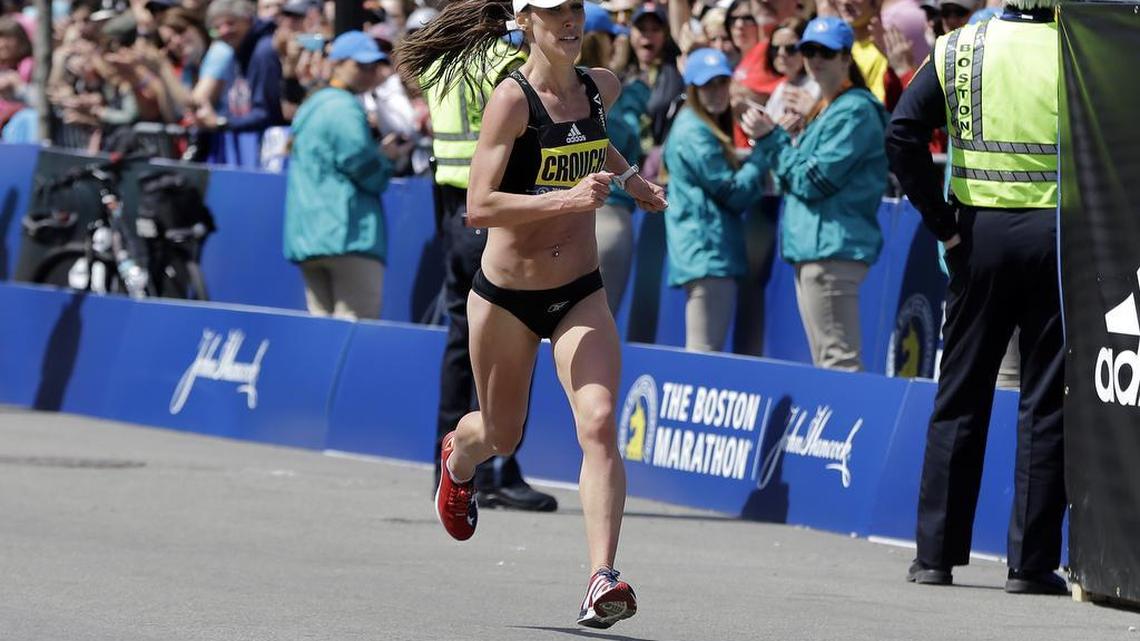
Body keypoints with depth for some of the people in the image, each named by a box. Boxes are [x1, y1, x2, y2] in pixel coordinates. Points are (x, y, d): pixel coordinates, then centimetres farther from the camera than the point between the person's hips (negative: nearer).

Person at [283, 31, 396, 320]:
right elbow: (368, 172, -14)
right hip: (347, 232, -9)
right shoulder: (346, 110, -10)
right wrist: (387, 158, 8)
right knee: (356, 323, -12)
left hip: (305, 235, 9)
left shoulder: (312, 106, 21)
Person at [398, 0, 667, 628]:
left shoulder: (601, 86, 2)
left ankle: (602, 579, -25)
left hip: (580, 293, 3)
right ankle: (458, 456, 55)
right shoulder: (512, 98, -17)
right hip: (505, 295, -3)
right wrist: (567, 199, -34)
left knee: (599, 423, -18)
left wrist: (630, 179, 24)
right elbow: (477, 207, -26)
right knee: (503, 434, 17)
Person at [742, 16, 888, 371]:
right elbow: (796, 177, 21)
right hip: (811, 248, 11)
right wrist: (772, 136, 7)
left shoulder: (854, 111, -10)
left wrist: (770, 138, -6)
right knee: (826, 362, 11)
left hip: (834, 246, -11)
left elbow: (813, 181, -14)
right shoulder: (824, 110, 21)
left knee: (838, 360, -13)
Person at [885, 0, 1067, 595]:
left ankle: (936, 553, 10)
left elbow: (902, 135, -6)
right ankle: (1031, 561, 1)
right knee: (1046, 402, 3)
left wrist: (941, 219, -2)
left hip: (981, 233, 2)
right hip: (1058, 234, -2)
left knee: (960, 395, 10)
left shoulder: (958, 48, 1)